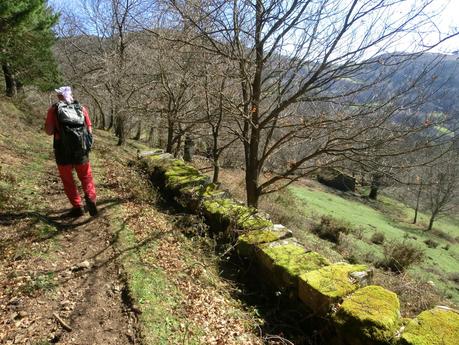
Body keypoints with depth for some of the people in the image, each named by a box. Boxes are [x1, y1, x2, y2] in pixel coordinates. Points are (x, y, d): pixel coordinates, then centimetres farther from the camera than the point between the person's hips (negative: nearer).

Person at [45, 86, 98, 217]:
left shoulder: (54, 109, -2)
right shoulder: (81, 108, 4)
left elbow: (49, 131, -4)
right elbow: (89, 130, 3)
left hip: (63, 151, -1)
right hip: (81, 150, 2)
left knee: (68, 179, 13)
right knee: (86, 176, 15)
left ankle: (77, 207, 13)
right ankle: (90, 197, -9)